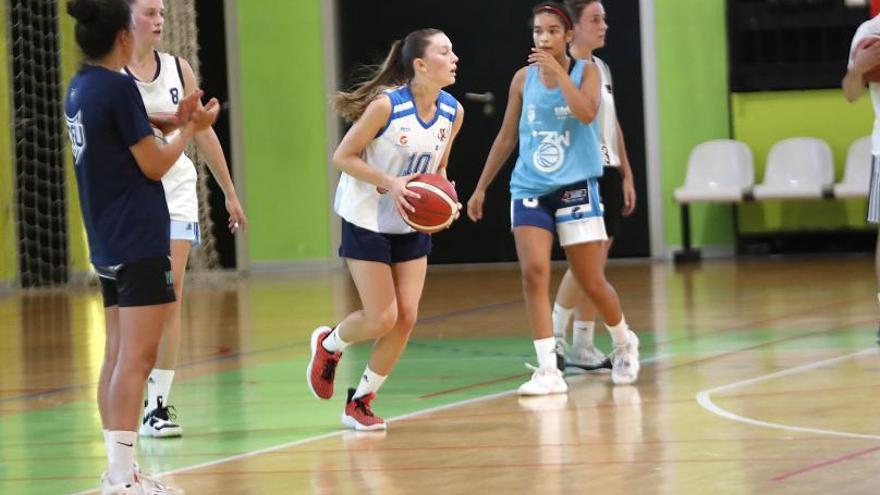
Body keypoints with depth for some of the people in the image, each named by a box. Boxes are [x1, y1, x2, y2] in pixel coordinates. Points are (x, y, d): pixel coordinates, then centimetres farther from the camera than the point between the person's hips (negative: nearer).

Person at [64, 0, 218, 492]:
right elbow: (153, 165, -12)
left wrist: (176, 123, 17)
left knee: (119, 356, 12)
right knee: (137, 358, -9)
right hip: (140, 243, -9)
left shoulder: (80, 88, 11)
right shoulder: (119, 87, -15)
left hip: (107, 244, 9)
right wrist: (192, 129, 2)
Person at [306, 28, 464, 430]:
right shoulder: (387, 105, -22)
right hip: (367, 220, -6)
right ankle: (328, 344, 26)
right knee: (382, 318, -7)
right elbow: (342, 157, -16)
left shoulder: (452, 112, -4)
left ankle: (360, 402, 14)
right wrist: (390, 183, -28)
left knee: (406, 318, -2)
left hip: (412, 224, 6)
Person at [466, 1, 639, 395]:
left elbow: (587, 113, -21)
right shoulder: (523, 78, 6)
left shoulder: (585, 71, -1)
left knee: (592, 283, 3)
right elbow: (507, 137, 14)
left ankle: (624, 343, 32)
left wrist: (557, 71, -21)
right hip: (529, 189, 2)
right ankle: (548, 370, -16)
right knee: (533, 273, -16)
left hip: (575, 186, -2)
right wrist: (481, 187, 15)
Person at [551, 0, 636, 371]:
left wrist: (626, 174, 17)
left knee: (596, 263, 8)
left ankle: (583, 347, 12)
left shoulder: (602, 68, 15)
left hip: (607, 173, 8)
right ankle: (554, 337, -3)